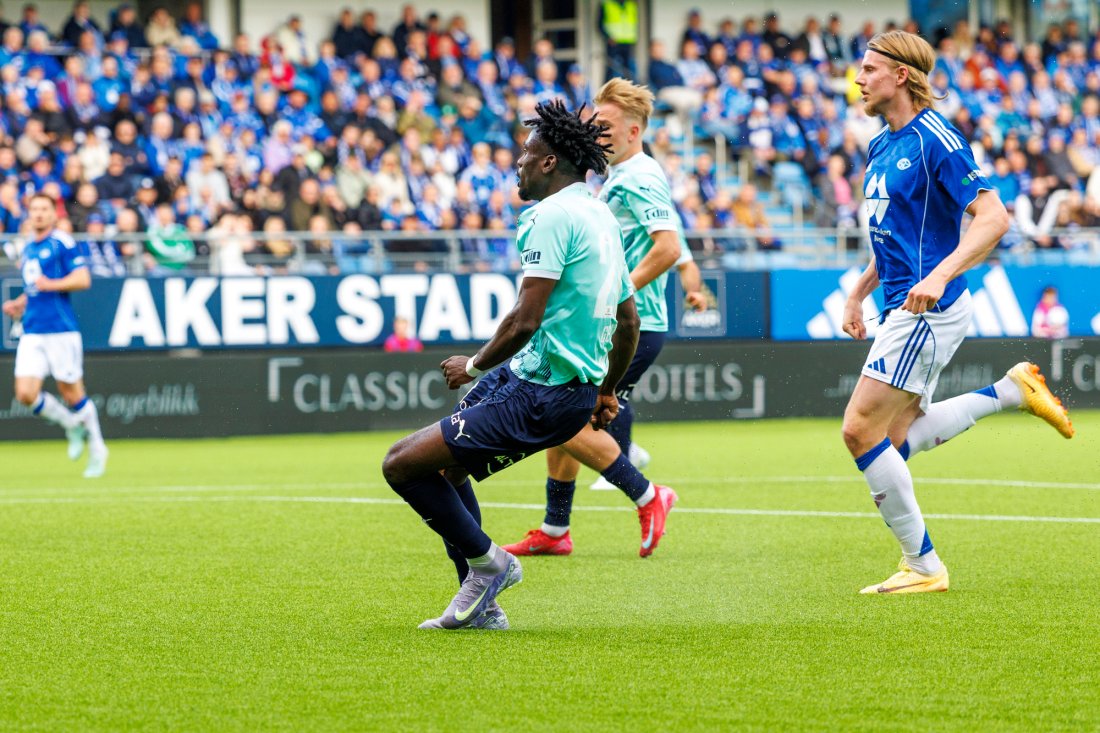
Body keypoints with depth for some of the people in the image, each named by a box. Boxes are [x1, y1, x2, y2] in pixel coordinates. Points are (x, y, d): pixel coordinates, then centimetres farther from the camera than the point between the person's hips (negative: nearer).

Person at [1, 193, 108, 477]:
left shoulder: (62, 243, -6)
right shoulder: (28, 249, 17)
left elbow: (83, 279, -13)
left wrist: (50, 284, -23)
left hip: (61, 330, -6)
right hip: (32, 333, 6)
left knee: (72, 395, 0)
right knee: (26, 395, -6)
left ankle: (97, 448, 18)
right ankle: (71, 425, 18)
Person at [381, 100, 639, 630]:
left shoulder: (552, 215, -16)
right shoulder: (602, 218, 14)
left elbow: (525, 321, -22)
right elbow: (628, 322, 23)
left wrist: (475, 365, -6)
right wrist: (606, 392, 35)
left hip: (541, 397, -10)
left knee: (402, 465, -10)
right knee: (446, 465, 25)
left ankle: (487, 562, 2)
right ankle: (481, 605, 24)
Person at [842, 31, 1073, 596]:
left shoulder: (935, 141, -14)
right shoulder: (881, 146, 14)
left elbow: (994, 216, -20)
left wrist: (940, 275, -31)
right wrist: (857, 294, 21)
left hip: (928, 311, -10)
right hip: (902, 309, 10)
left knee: (861, 430, -12)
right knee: (897, 436, 12)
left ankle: (922, 565, -3)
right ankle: (1013, 390, 19)